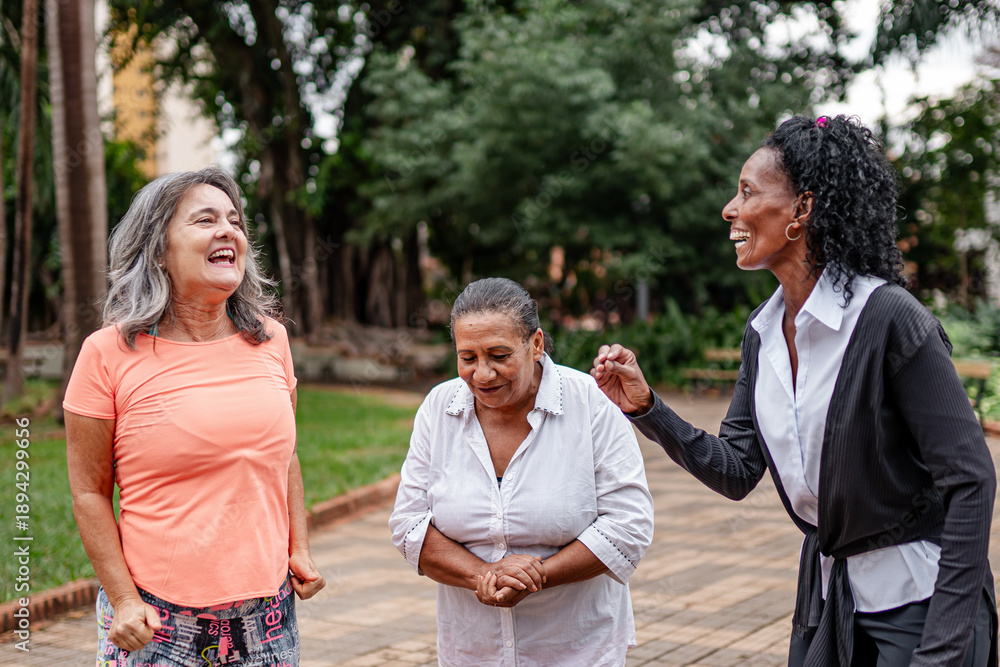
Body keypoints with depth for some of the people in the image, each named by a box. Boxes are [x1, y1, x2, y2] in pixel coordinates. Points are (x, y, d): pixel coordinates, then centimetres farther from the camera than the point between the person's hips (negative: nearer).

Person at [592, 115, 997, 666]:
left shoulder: (888, 317, -20)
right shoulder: (764, 331, 2)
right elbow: (736, 472, 3)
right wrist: (646, 408, -10)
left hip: (917, 600, -7)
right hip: (825, 594, 7)